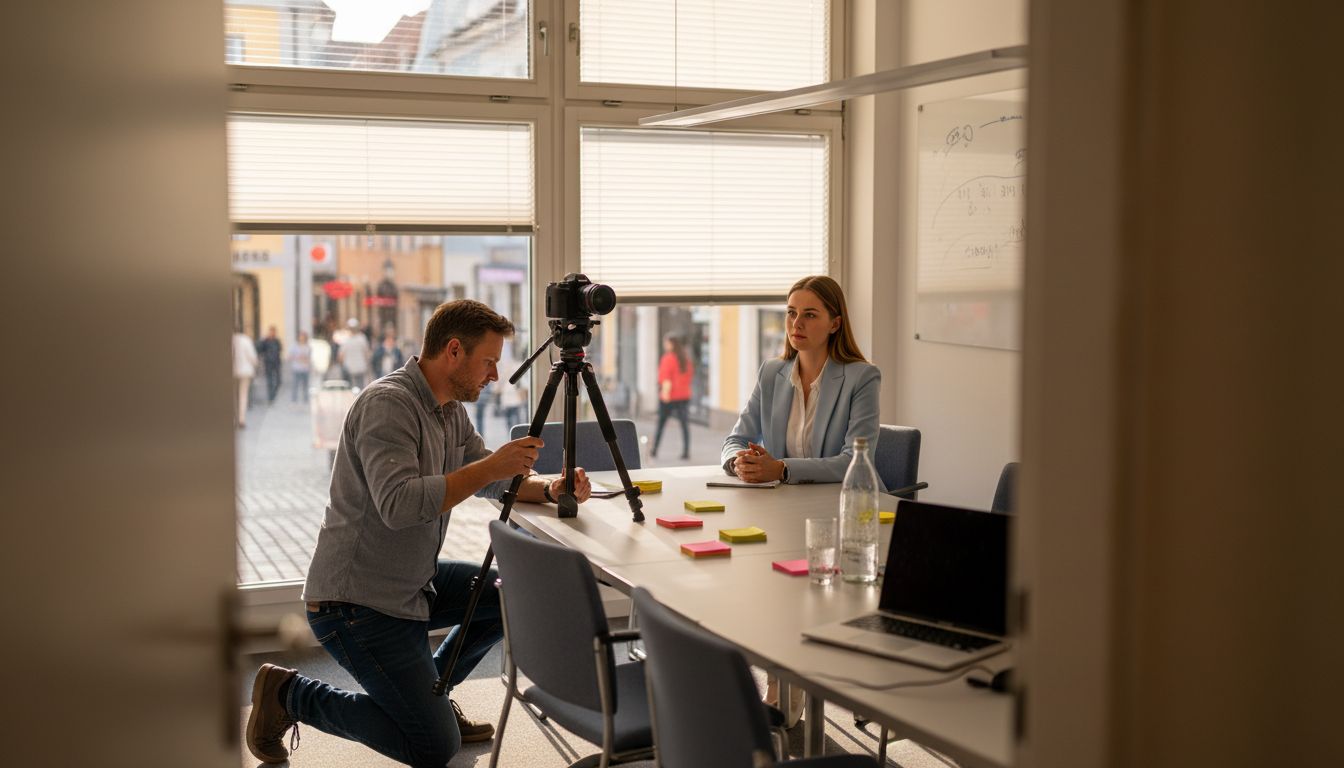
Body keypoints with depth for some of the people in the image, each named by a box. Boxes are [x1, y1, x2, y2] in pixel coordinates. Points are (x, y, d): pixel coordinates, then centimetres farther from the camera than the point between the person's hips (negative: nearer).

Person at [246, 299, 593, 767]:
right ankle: (288, 694, 6)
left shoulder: (450, 409, 7)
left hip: (414, 583, 9)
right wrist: (489, 467, -31)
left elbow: (489, 480, 15)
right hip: (356, 602, -9)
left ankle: (427, 690, 18)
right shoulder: (388, 404, -22)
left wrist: (551, 488, -4)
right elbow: (398, 505, -35)